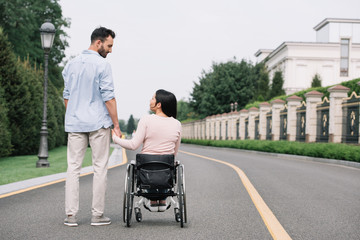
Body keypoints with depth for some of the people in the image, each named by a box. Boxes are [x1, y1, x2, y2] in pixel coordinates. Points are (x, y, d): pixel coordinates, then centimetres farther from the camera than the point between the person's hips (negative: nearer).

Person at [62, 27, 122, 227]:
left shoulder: (71, 65, 11)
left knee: (74, 167, 6)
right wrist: (116, 125, -6)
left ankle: (71, 215, 4)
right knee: (100, 168, 2)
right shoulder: (102, 65, -8)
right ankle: (98, 215, 5)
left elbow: (66, 96, 14)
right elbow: (108, 97, -11)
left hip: (74, 123, 5)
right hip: (98, 124, -5)